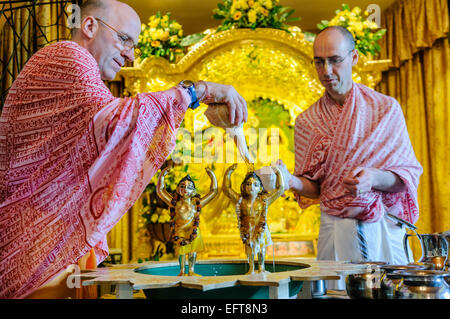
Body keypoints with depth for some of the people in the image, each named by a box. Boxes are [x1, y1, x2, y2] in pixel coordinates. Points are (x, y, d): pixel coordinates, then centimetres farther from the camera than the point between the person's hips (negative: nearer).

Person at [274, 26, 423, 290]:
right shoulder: (307, 121, 5)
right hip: (335, 228, 0)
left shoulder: (387, 108, 2)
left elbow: (410, 174, 0)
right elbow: (313, 187, 7)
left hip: (384, 229, 0)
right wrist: (292, 181, -14)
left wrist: (374, 178, -19)